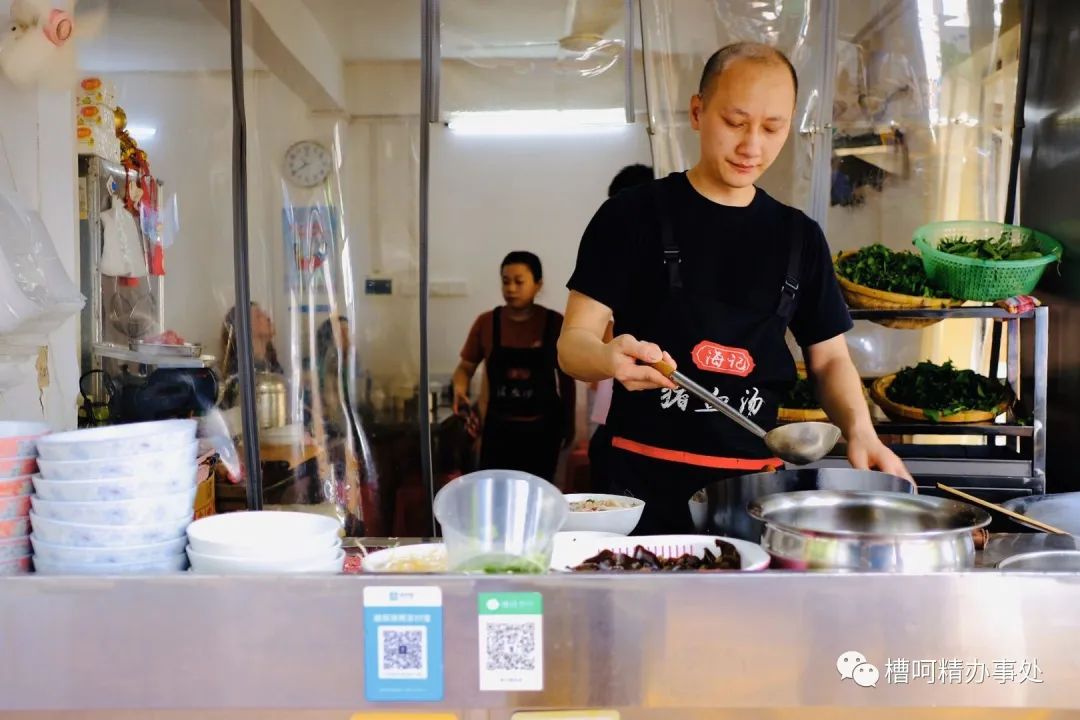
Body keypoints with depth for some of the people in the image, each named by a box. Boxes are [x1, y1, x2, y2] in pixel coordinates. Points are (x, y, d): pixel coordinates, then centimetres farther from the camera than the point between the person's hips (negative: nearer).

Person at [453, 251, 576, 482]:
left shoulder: (555, 324, -4)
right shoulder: (486, 323, -3)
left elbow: (566, 378, 5)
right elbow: (466, 367, 6)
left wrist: (568, 424, 7)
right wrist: (460, 389, -16)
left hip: (542, 428, 0)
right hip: (499, 427, 0)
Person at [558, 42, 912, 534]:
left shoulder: (800, 237, 8)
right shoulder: (632, 216, -4)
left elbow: (830, 358, 12)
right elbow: (573, 344, -8)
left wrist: (859, 429, -8)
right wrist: (611, 357, -31)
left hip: (754, 486, 4)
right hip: (645, 483, -3)